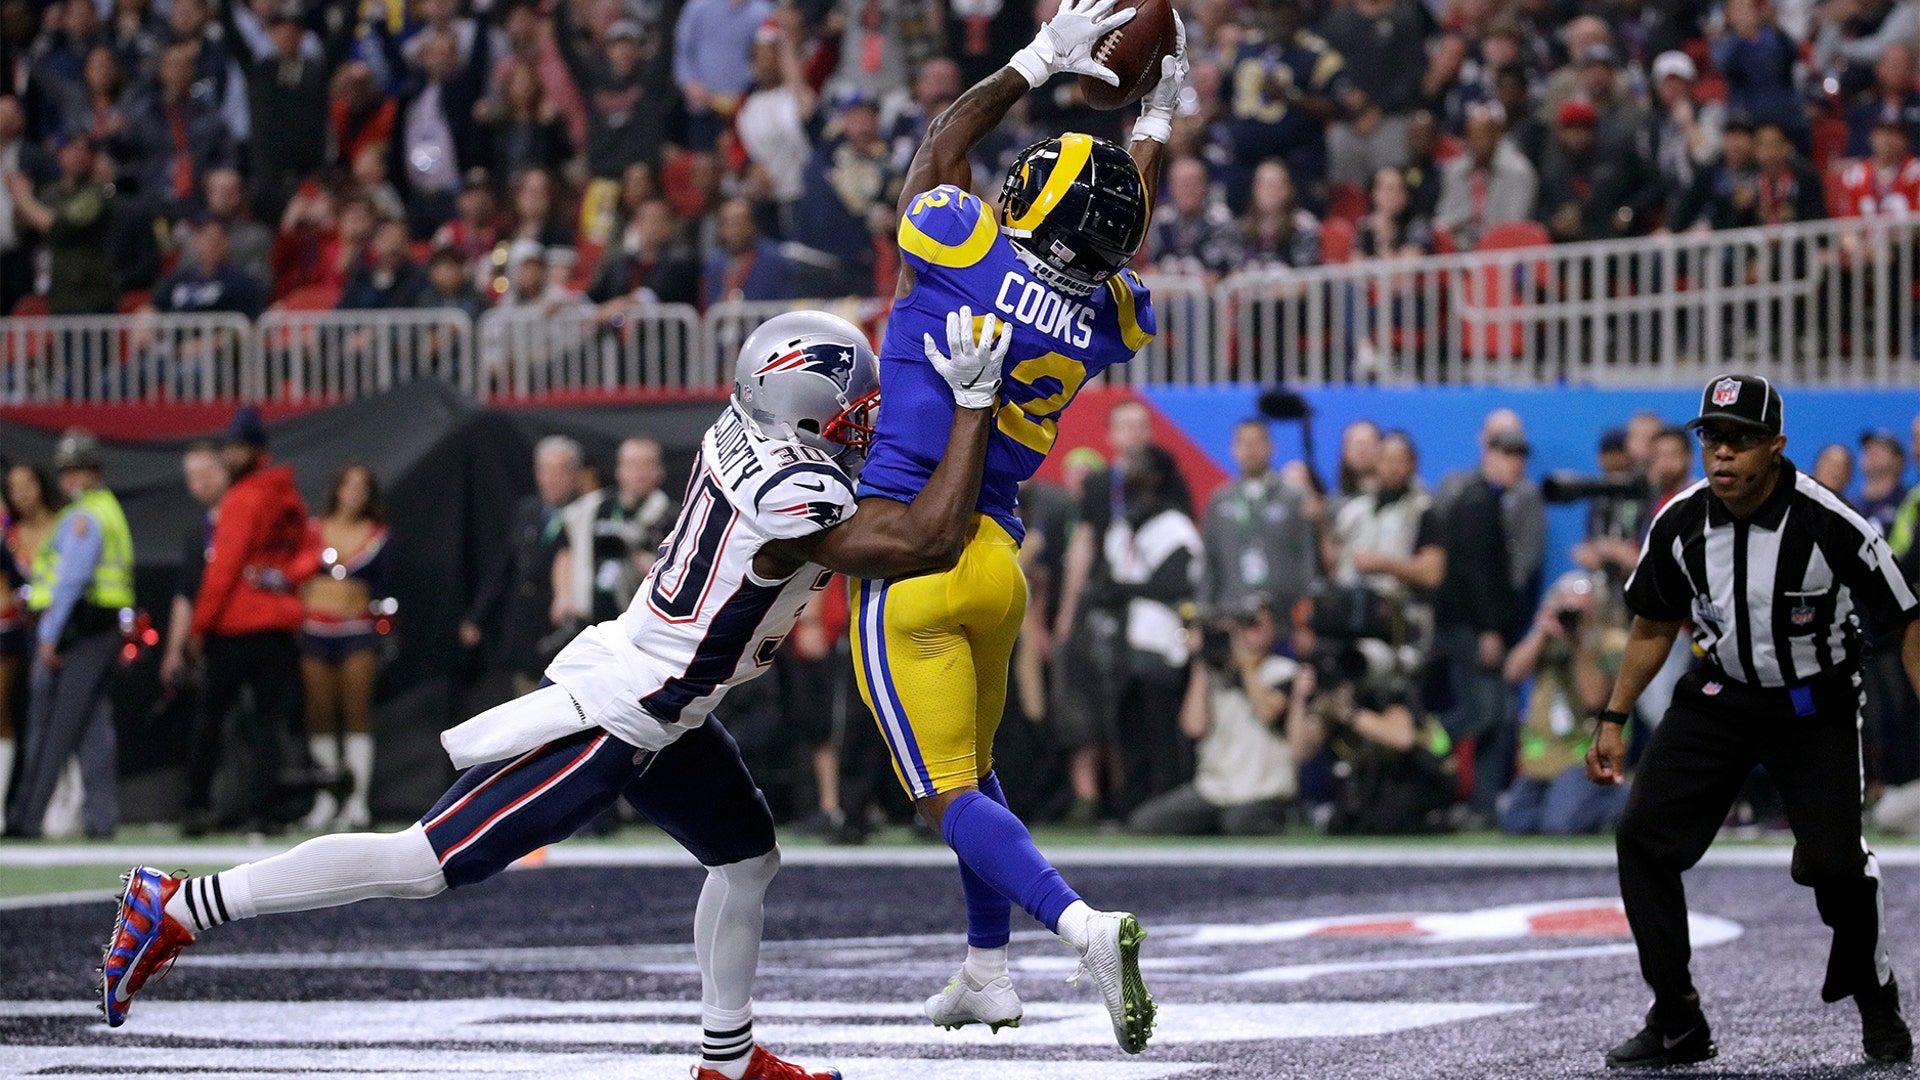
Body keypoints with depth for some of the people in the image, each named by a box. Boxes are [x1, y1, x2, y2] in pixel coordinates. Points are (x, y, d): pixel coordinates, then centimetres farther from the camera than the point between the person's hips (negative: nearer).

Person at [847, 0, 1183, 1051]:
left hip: (910, 555, -6)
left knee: (949, 795, -8)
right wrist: (1154, 121, 32)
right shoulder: (1106, 320, 3)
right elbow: (1116, 249, 26)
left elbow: (938, 151, 8)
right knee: (971, 764, 26)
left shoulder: (966, 251, -12)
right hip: (995, 556, 6)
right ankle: (987, 973, 30)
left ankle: (1084, 926, -28)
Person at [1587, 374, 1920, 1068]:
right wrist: (1613, 719, 7)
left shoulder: (1830, 525, -22)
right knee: (1643, 835, -10)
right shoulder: (1679, 523, -9)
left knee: (1834, 860, -17)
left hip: (1815, 707, -4)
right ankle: (1676, 1024, 0)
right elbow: (1654, 625, 8)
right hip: (1718, 695, 4)